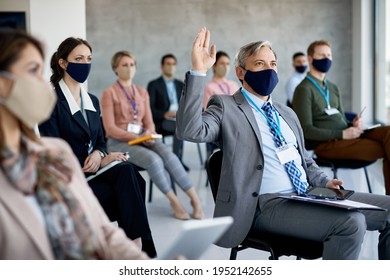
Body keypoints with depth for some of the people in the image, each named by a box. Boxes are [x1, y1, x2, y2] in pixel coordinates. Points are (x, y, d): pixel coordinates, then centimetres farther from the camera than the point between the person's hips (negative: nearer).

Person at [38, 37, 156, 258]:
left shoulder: (92, 100, 14)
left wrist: (98, 154, -7)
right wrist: (95, 163, -15)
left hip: (94, 171, 6)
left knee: (127, 171, -27)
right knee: (128, 191, -27)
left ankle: (137, 245, -28)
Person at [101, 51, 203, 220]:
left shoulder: (142, 92, 14)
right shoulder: (109, 93, -3)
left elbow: (149, 123, 12)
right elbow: (110, 128, -10)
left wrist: (148, 133, -12)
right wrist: (137, 137, -21)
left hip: (143, 139, 4)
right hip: (119, 142, -4)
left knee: (167, 154, -28)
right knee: (154, 159, -32)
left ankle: (194, 198, -28)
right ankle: (174, 201, -18)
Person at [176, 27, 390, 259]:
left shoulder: (287, 114, 22)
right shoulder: (226, 107, 1)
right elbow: (190, 131, -18)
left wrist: (324, 182, 7)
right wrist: (199, 71, -23)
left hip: (309, 195, 8)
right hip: (268, 204, -7)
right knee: (351, 223, -27)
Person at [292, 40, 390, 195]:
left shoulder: (333, 88, 21)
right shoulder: (304, 89, -5)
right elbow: (307, 130, -12)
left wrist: (353, 125, -1)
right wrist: (342, 134, -16)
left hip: (346, 136, 8)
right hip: (326, 144, -8)